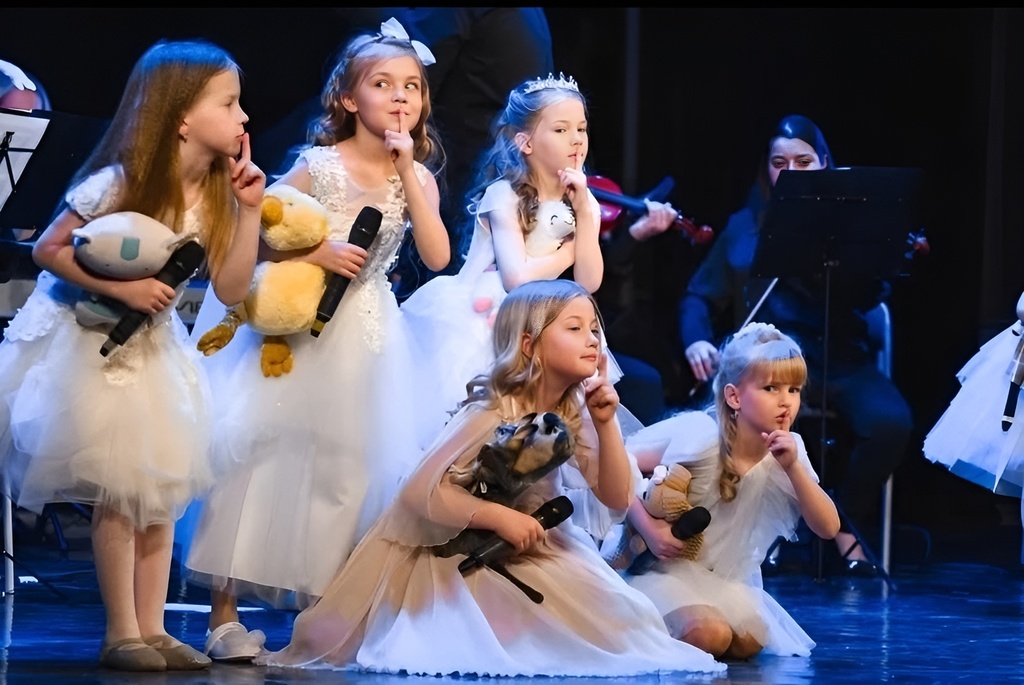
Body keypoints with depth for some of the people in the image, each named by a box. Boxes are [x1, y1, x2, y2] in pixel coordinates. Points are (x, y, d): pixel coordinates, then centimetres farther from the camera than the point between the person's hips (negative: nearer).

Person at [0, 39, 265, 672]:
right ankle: (121, 633, 1)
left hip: (155, 350, 6)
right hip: (95, 346, -6)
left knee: (161, 491, 6)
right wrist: (121, 287, -27)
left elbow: (232, 289, -4)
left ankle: (151, 628, 12)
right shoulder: (118, 184, -22)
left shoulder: (215, 195, -4)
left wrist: (249, 211, -11)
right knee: (119, 493, -6)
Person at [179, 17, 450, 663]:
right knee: (268, 452, -9)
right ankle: (225, 611, -7)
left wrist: (408, 172, -14)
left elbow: (438, 255, -12)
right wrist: (316, 252, -21)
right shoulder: (319, 165, -7)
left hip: (368, 337, 4)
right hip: (299, 326, -4)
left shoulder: (417, 177, 3)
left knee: (351, 462, 3)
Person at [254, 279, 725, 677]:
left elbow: (617, 500, -6)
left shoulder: (574, 414, -5)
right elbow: (421, 492, -29)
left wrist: (606, 425, -18)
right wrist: (500, 517, -32)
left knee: (624, 619, -6)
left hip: (540, 551, 7)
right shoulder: (493, 414, -25)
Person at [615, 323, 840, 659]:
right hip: (669, 566, -6)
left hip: (729, 581, 6)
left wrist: (792, 467, -24)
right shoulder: (701, 435, -20)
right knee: (708, 634, -30)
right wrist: (649, 529, -28)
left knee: (749, 644, -18)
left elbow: (828, 527, -11)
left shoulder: (788, 451, -5)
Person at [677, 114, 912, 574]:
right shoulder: (744, 229, 16)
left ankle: (847, 523, -4)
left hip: (840, 361, 0)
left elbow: (870, 296, -6)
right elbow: (700, 297, 15)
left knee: (890, 421, -30)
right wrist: (696, 339, -7)